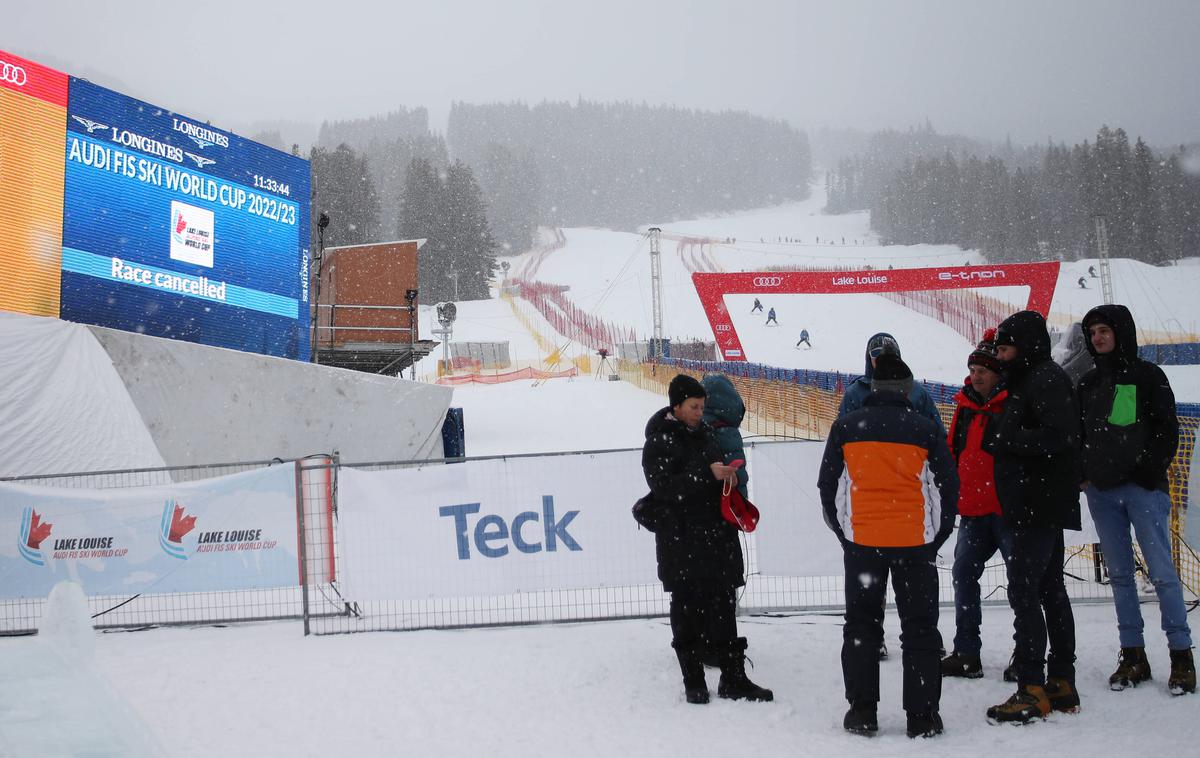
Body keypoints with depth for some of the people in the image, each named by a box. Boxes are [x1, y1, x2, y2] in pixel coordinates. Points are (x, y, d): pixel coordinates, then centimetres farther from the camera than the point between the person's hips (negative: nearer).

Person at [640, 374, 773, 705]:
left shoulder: (705, 432, 14)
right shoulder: (659, 442, -6)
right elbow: (665, 487, -18)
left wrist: (728, 477, 5)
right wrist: (707, 474, -23)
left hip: (717, 534, 6)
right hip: (682, 542, -6)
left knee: (724, 606, 6)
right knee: (687, 610, 2)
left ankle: (733, 678, 11)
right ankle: (693, 681, 9)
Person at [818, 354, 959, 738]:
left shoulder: (846, 427, 2)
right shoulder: (925, 429, -1)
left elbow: (828, 485, 6)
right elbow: (948, 486, 4)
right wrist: (935, 538, 15)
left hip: (861, 541, 1)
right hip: (916, 542, -1)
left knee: (861, 625, 12)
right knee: (920, 628, 7)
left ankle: (862, 710, 10)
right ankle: (922, 715, 7)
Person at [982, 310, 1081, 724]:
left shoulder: (1046, 380, -13)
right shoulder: (1030, 381, 19)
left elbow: (1059, 437, -25)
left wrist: (1003, 440, -18)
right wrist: (1003, 441, 5)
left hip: (1040, 507, -11)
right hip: (1041, 507, 11)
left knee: (1023, 591, -11)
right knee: (1049, 589, 14)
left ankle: (1032, 690, -10)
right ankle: (1061, 683, 21)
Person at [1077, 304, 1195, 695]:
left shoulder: (1147, 375, 2)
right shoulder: (1088, 383, 16)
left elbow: (1167, 429, -2)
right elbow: (1077, 434, 19)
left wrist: (1151, 469, -12)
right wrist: (1083, 473, 5)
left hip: (1142, 487, -5)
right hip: (1101, 491, 5)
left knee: (1162, 572, -7)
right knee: (1119, 574, 6)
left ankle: (1182, 655, -1)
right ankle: (1133, 656, 11)